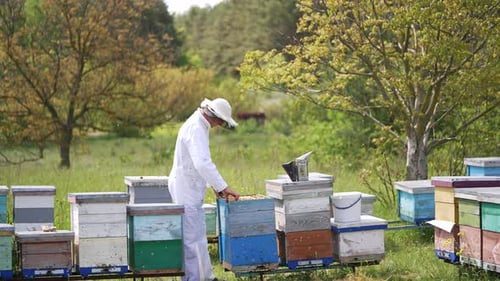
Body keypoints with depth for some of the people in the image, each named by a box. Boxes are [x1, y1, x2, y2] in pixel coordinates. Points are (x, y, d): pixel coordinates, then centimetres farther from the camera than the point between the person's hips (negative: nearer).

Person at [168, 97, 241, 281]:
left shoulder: (197, 125, 13)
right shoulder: (196, 129, -21)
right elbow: (203, 163, -33)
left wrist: (214, 186, 18)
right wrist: (223, 186, -30)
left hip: (189, 188, 11)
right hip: (187, 190, -11)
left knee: (198, 236, 18)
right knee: (193, 239, -8)